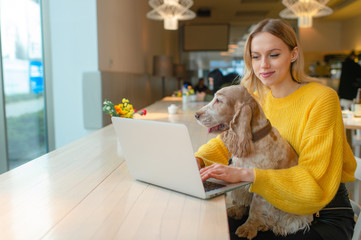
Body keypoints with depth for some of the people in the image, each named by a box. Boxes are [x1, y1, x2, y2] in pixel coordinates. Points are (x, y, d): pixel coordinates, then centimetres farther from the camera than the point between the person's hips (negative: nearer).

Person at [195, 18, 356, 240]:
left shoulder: (321, 99, -19)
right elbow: (225, 142, 2)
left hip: (324, 216, -4)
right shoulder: (258, 99, 1)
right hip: (277, 208, 5)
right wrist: (198, 160, -20)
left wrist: (246, 174, -39)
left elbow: (316, 182, -27)